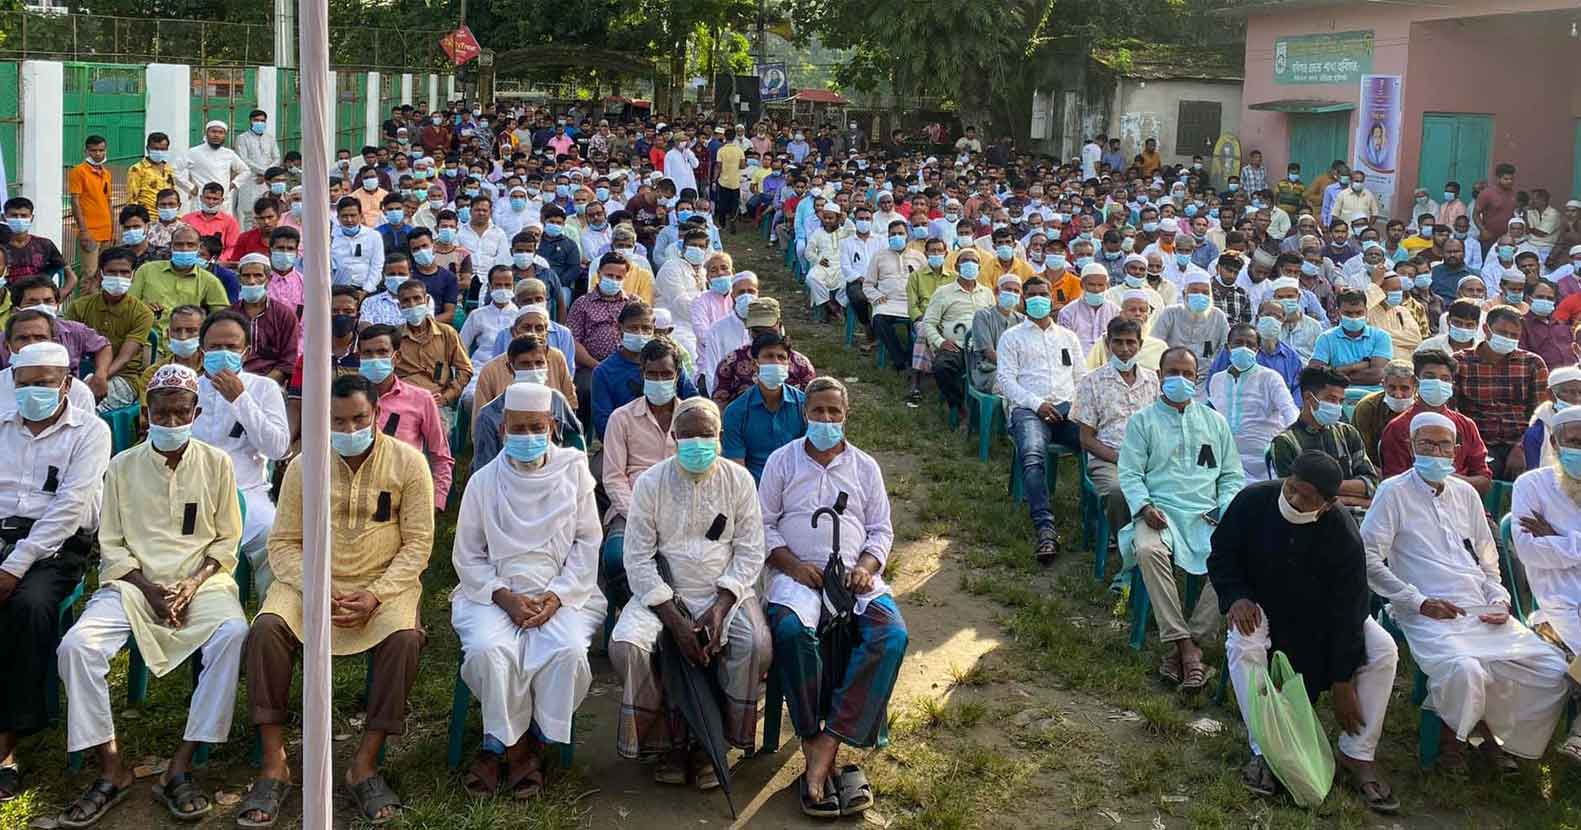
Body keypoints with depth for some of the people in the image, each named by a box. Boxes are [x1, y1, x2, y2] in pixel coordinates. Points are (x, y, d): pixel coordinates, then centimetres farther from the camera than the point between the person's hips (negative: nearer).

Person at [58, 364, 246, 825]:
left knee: (233, 637, -33)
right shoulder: (124, 466, 8)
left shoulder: (216, 463, 7)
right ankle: (112, 770, -15)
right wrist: (149, 590, -9)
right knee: (76, 646, -26)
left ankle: (180, 769, -28)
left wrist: (192, 586, -10)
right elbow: (111, 546, 7)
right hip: (134, 583, 2)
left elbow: (226, 541, 7)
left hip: (201, 581, -1)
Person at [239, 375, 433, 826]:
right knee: (266, 628, -27)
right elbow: (283, 543, 2)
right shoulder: (303, 466, 2)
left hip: (385, 583, -2)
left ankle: (366, 764, -20)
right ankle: (273, 763, -18)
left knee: (404, 637, -32)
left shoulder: (407, 462, -3)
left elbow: (418, 543, -4)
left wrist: (375, 595, -17)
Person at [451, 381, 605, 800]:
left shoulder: (573, 472, 5)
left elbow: (586, 545, 4)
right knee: (488, 650, -31)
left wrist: (556, 597, -10)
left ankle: (505, 746, -9)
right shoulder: (484, 481, 4)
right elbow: (468, 557, 6)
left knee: (568, 652, -30)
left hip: (564, 594, 0)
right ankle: (518, 748, -8)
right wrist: (505, 597, -10)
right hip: (495, 593, 0)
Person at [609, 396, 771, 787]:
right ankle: (669, 741, -6)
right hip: (663, 593, 0)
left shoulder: (739, 480, 2)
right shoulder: (651, 483, -1)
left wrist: (721, 607, -15)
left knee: (757, 645, -29)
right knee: (625, 645, -27)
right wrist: (674, 619, -15)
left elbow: (750, 553, 1)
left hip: (725, 592, 0)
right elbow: (638, 558, -4)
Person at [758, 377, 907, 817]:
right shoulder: (782, 460, 13)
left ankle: (825, 747, -31)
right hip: (797, 572, -2)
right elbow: (764, 524, 8)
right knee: (791, 630, -37)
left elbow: (881, 531, 16)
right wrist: (793, 565, -8)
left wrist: (866, 567, -5)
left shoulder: (865, 467, 18)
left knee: (891, 633, -29)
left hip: (855, 574, 2)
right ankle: (822, 759, -30)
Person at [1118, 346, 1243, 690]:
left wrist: (1226, 508, -1)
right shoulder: (1142, 421, 14)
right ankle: (1187, 648, -31)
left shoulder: (1215, 422, 22)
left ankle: (1186, 641, -21)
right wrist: (1144, 506, -15)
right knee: (1149, 549, -37)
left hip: (1208, 515, 2)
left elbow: (1232, 475, 19)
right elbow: (1130, 474, 4)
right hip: (1161, 511, -2)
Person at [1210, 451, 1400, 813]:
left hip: (1325, 612, 0)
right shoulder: (1252, 501, -23)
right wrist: (1236, 597, -27)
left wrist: (1343, 684, -20)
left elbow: (1347, 610, -22)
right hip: (1263, 604, 0)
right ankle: (1265, 751, -23)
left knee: (1384, 651, -21)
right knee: (1242, 645, -33)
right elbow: (1221, 556, -7)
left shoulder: (1344, 535, -26)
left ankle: (1357, 755, -6)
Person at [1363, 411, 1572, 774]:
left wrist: (1499, 600, 6)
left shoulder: (1466, 493, 22)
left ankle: (1499, 736, 10)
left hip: (1482, 613, 6)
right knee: (1464, 669, -35)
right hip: (1428, 617, -6)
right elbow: (1368, 557, -5)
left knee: (1555, 671, -11)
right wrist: (1419, 602, -11)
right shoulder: (1394, 492, 3)